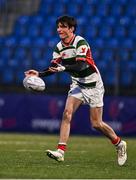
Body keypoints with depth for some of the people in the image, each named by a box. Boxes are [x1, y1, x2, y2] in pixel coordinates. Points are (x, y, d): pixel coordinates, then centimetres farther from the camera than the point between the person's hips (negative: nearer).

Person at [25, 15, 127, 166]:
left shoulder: (80, 42, -21)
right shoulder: (59, 47, -1)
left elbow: (81, 65, -33)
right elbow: (53, 67, -2)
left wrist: (64, 68, -49)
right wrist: (39, 74, -20)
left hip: (93, 85, -5)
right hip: (77, 84, 6)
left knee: (96, 124, -1)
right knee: (67, 113, -17)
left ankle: (119, 144, 24)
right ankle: (61, 151, -20)